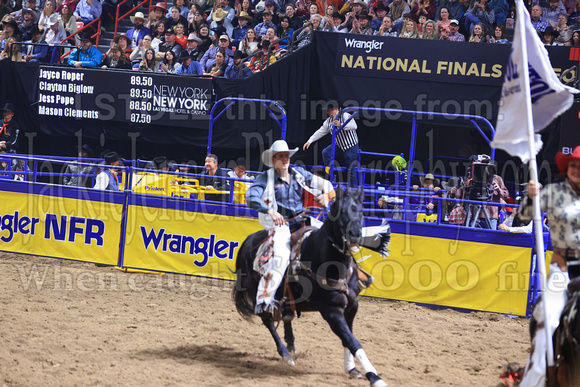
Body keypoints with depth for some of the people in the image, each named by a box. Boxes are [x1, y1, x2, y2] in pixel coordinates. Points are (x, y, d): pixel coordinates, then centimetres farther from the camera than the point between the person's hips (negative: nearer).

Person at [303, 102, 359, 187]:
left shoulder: (345, 116, -13)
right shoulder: (328, 121, 8)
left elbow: (354, 126, -27)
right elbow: (320, 132, 12)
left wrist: (340, 125, -37)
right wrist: (310, 141, 6)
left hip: (351, 147, -7)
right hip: (339, 146, 7)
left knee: (351, 169, -6)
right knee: (325, 152, -14)